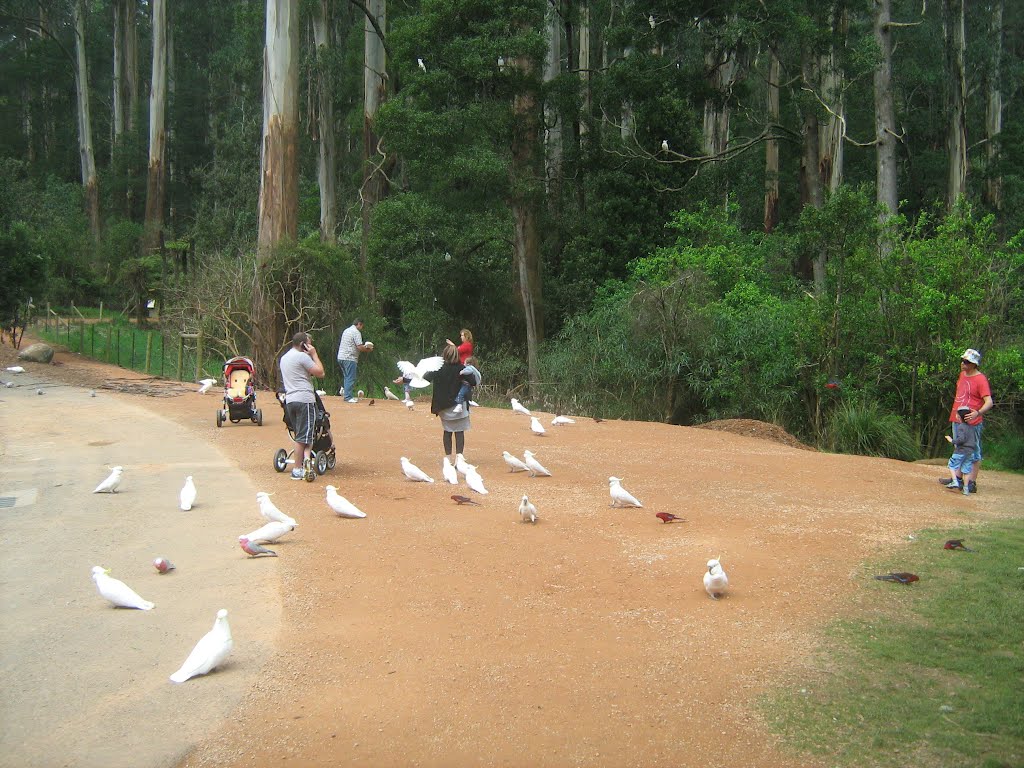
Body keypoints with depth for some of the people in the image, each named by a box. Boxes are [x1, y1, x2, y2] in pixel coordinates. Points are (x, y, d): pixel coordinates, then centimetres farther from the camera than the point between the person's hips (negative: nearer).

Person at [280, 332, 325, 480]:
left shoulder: (284, 358, 20)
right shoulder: (302, 357, -9)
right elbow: (320, 372, -11)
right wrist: (314, 355, 0)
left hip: (289, 400, 9)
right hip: (304, 399, -9)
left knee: (299, 436, 14)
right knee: (304, 437, -6)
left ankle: (301, 466, 15)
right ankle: (299, 470, -7)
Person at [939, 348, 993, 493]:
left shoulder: (980, 379, -15)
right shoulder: (963, 374, 10)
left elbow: (989, 402, -23)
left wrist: (977, 413, -39)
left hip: (972, 423, -9)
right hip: (958, 420, 9)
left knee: (974, 453, -3)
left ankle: (971, 483, -2)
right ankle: (958, 478, 28)